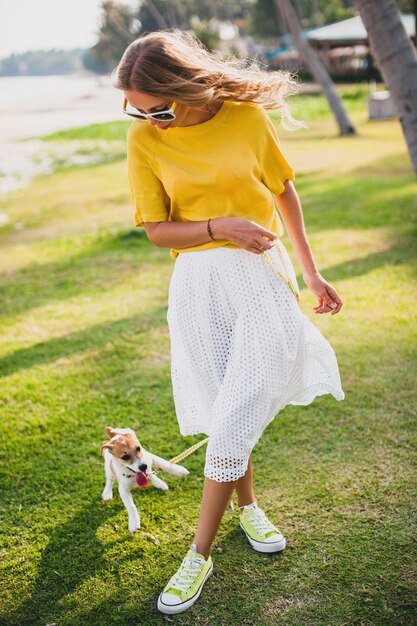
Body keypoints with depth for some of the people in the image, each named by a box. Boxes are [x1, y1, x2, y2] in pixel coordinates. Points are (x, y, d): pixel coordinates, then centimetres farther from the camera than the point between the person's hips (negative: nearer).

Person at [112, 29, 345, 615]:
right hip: (198, 285, 1)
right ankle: (248, 507, 37)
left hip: (262, 274, -1)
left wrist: (312, 272, 11)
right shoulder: (144, 138, -3)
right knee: (229, 414, 9)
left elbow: (285, 192, 8)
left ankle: (199, 555, 9)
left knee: (232, 422, -5)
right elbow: (157, 229, 0)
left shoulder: (247, 116, -4)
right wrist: (219, 227, -17)